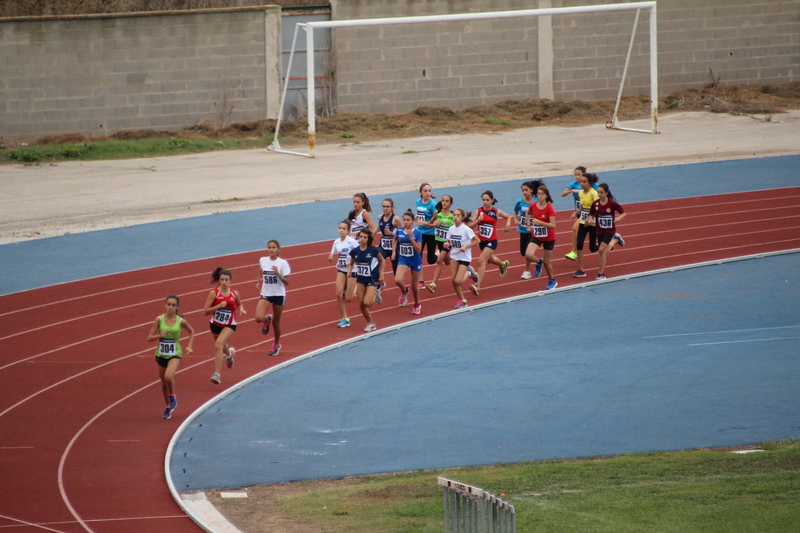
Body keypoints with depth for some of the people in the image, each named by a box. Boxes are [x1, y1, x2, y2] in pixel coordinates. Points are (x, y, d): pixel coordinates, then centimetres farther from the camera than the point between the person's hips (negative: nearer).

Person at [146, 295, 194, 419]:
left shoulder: (181, 321, -7)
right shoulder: (159, 320, -7)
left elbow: (191, 331, 15)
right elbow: (149, 338, -5)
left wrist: (189, 346, 5)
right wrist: (159, 335, -24)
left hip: (175, 354, -2)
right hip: (161, 354, 2)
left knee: (168, 377, -27)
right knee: (164, 383, 13)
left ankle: (172, 396, 4)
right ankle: (168, 407, 35)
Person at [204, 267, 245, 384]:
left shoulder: (234, 294, -7)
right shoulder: (214, 293, -14)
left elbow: (239, 304, 16)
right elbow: (206, 311, -17)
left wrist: (241, 310, -6)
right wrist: (219, 306, -29)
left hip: (229, 325, -2)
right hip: (215, 324, 2)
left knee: (218, 345, -25)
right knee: (221, 345, 27)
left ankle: (217, 374, -25)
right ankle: (229, 353, 67)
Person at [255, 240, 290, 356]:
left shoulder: (282, 263, -10)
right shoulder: (262, 261, 0)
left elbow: (286, 282, -10)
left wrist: (278, 274, -26)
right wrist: (259, 282, 9)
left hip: (279, 295, -2)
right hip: (265, 294, 2)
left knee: (276, 322, 9)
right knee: (259, 318, -19)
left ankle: (276, 344, 33)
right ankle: (267, 320, 19)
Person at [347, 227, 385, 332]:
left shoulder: (373, 250, -13)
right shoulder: (354, 251, -4)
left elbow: (382, 260, 4)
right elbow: (351, 264, 14)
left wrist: (381, 274, 1)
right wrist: (350, 272, -2)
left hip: (372, 279, -4)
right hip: (360, 279, 4)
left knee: (367, 303, -17)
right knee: (361, 304, 2)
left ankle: (375, 296, 17)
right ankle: (370, 323, 20)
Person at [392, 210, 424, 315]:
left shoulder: (417, 233, -14)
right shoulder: (399, 231, -6)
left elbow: (419, 250, -20)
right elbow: (395, 240, 17)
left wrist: (411, 237, -29)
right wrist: (394, 251, 5)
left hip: (415, 261, -2)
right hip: (403, 260, 2)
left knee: (414, 285, 11)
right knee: (398, 280, -23)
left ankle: (417, 305, 37)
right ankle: (404, 291, 13)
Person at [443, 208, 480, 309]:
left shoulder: (466, 229, -15)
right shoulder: (451, 229, 1)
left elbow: (477, 240, -12)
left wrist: (466, 247, -21)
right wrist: (447, 244, -12)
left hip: (464, 257, -5)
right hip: (454, 256, 5)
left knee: (458, 281, -13)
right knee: (453, 280, 0)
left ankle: (468, 273, 19)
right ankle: (462, 300, 19)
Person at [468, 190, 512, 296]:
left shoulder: (496, 212, -7)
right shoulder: (479, 211, -4)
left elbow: (508, 216, 14)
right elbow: (471, 226, -8)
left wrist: (508, 224, -6)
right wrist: (477, 221, -26)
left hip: (491, 241, -5)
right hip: (481, 240, 5)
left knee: (481, 261, -18)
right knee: (489, 259, 28)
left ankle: (477, 286, -21)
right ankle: (503, 265, 62)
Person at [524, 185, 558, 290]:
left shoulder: (549, 208, -18)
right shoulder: (533, 206, -6)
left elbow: (553, 225, -24)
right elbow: (528, 213, 19)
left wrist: (539, 222, -33)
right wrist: (529, 225, 8)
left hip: (549, 237, -3)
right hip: (536, 236, 3)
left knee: (546, 262, 7)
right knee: (528, 255, -21)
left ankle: (552, 281, 32)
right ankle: (538, 262, 13)